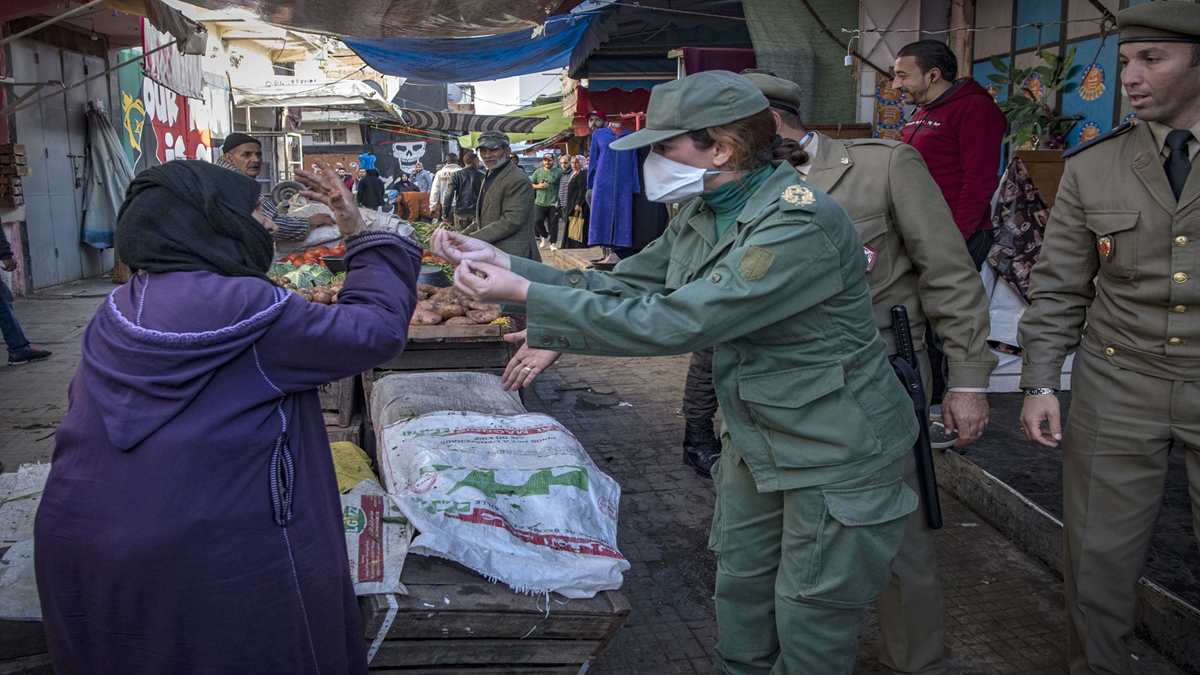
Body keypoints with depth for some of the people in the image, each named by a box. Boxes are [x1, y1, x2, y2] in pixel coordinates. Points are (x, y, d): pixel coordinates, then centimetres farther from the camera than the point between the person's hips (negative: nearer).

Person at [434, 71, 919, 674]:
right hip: (755, 437, 8)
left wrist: (527, 296, -30)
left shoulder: (800, 225, -29)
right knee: (739, 591, 19)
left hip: (836, 454, -8)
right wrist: (505, 263, -8)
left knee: (807, 626, 9)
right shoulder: (701, 214, 0)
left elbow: (673, 323, -33)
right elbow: (625, 287, 1)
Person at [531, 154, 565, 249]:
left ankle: (553, 242, 11)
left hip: (553, 204, -3)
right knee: (537, 221, -4)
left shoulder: (559, 172, 2)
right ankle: (545, 236, 21)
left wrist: (559, 201, -10)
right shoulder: (538, 172, 12)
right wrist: (538, 186, -5)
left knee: (553, 224, -1)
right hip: (539, 203, 3)